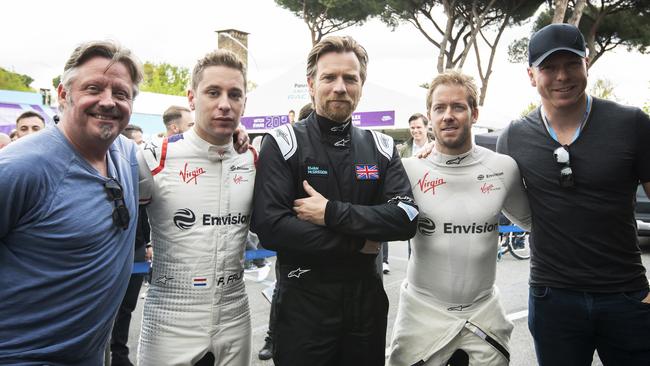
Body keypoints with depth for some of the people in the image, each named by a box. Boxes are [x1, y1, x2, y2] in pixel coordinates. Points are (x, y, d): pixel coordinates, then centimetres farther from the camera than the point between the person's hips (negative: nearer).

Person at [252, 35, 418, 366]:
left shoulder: (381, 147, 4)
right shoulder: (282, 144, -8)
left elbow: (406, 218, -8)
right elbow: (269, 228, -19)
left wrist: (331, 212, -18)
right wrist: (357, 243, -14)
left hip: (368, 298, 4)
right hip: (303, 301, -3)